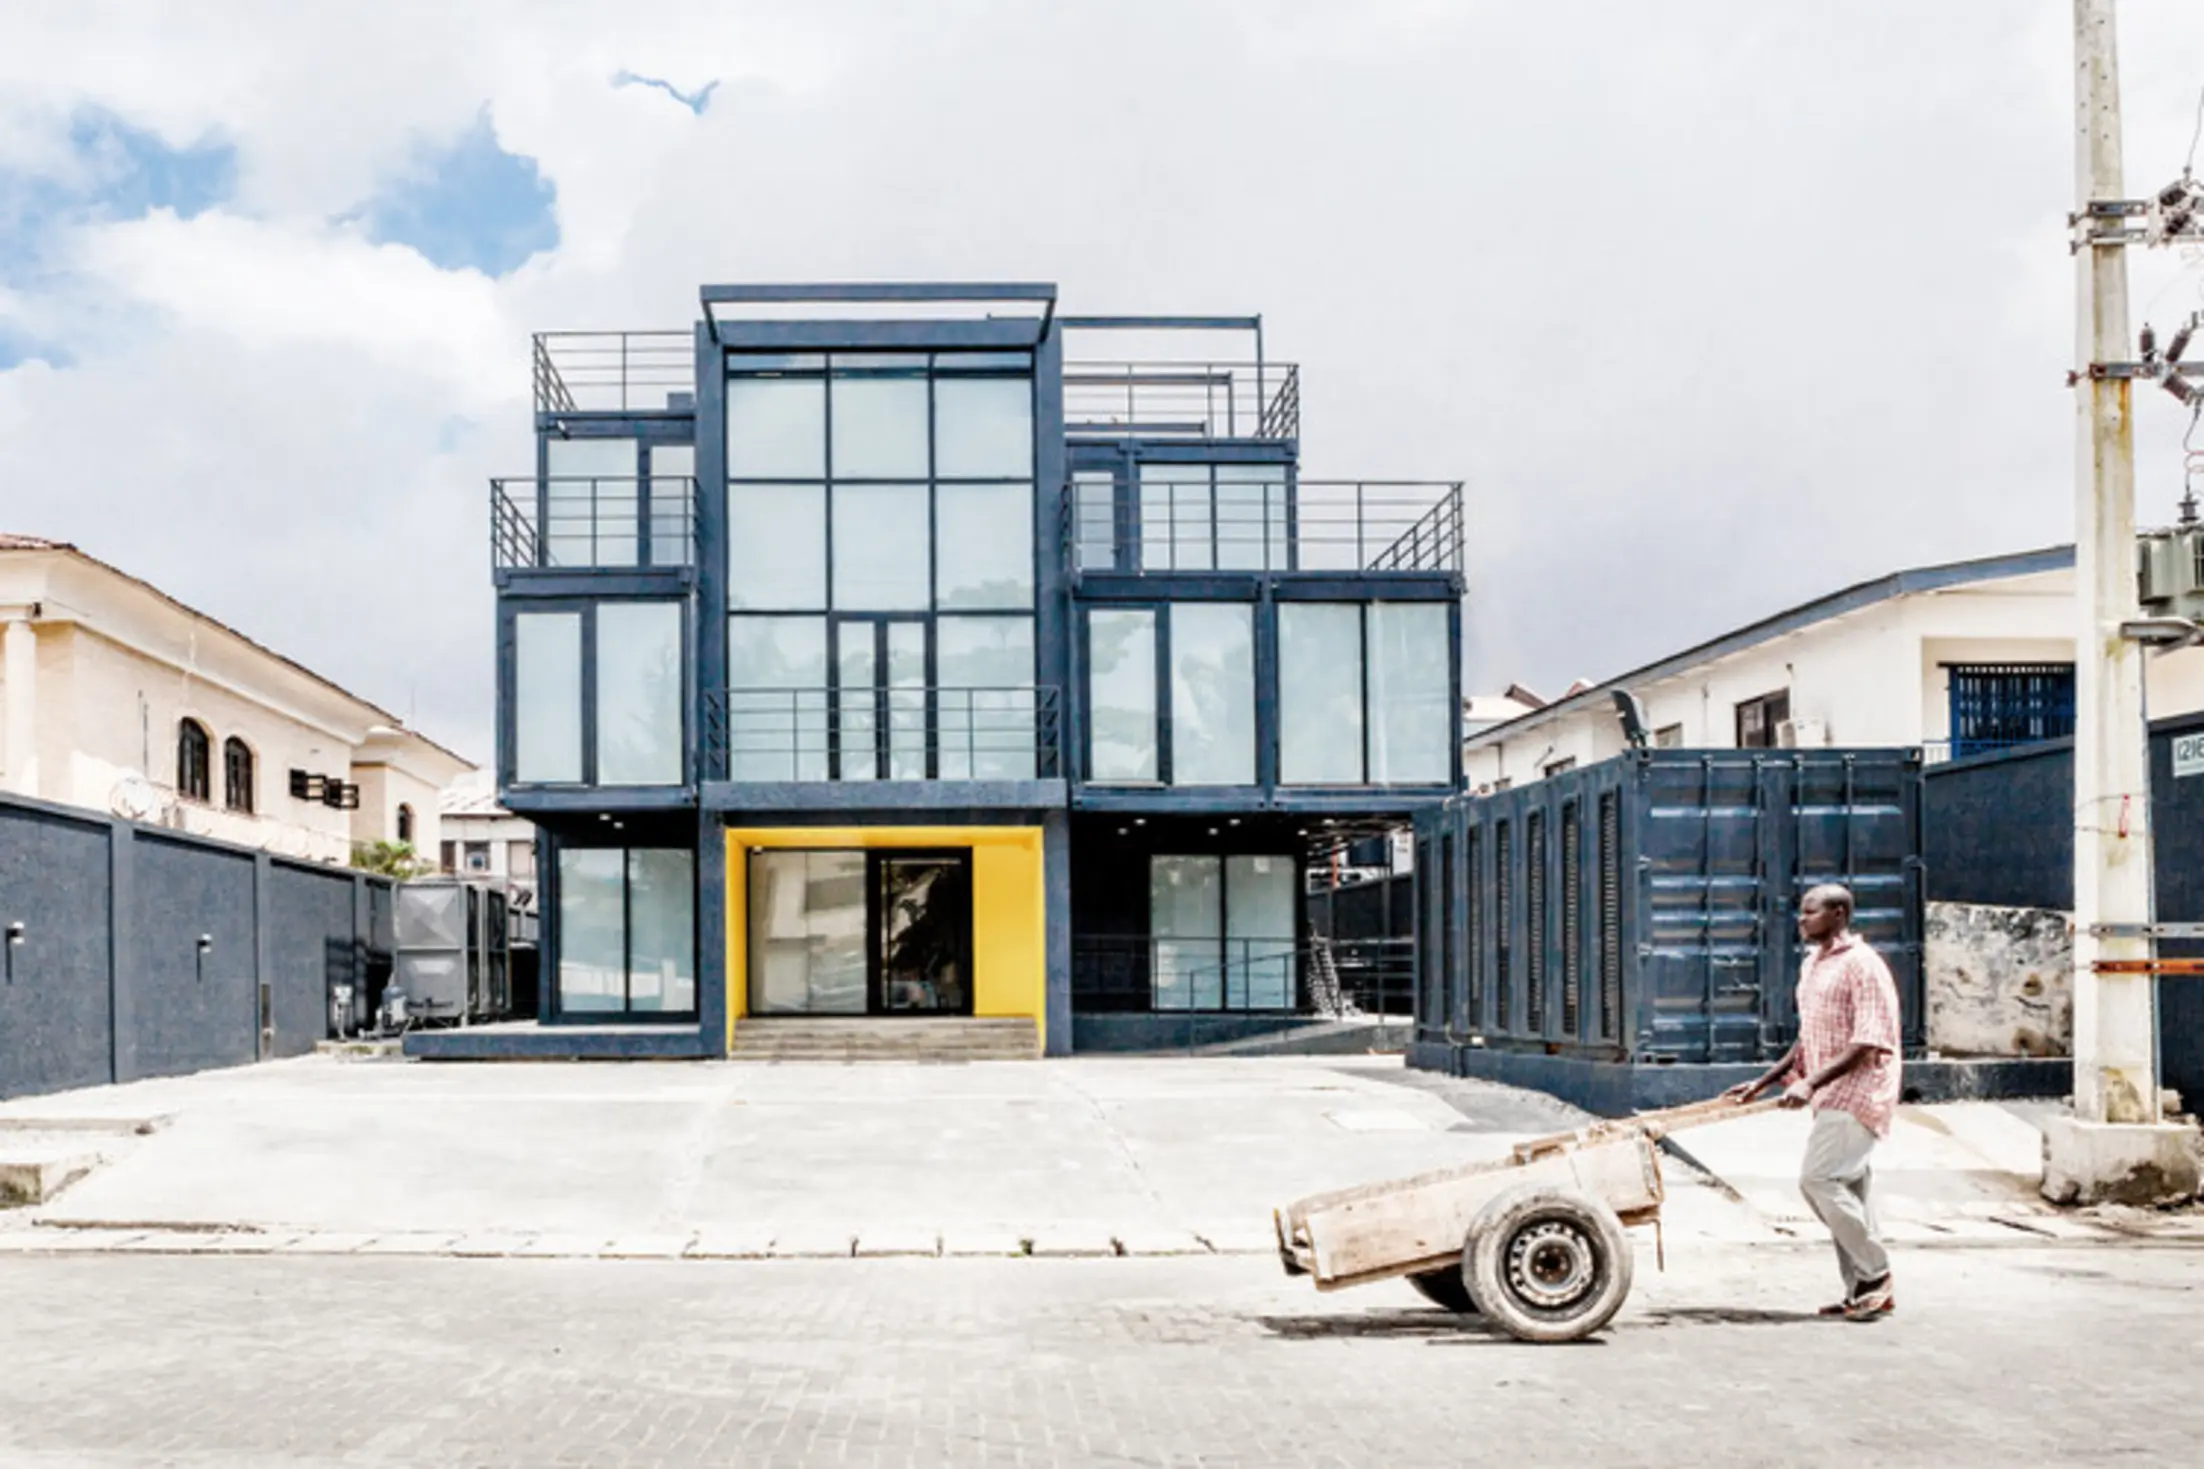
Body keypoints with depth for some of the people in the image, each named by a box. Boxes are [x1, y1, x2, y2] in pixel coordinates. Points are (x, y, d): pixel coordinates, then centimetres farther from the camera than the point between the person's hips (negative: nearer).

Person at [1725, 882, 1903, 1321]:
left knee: (1819, 1178, -16)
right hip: (1831, 1098, 9)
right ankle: (1867, 1290, 15)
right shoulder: (1813, 965, 16)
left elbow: (1868, 1044, -20)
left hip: (1857, 1092, -9)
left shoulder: (1862, 965, -13)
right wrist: (1763, 1083, 18)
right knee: (1846, 1189, 9)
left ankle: (1874, 1274, -5)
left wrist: (1811, 1083, -27)